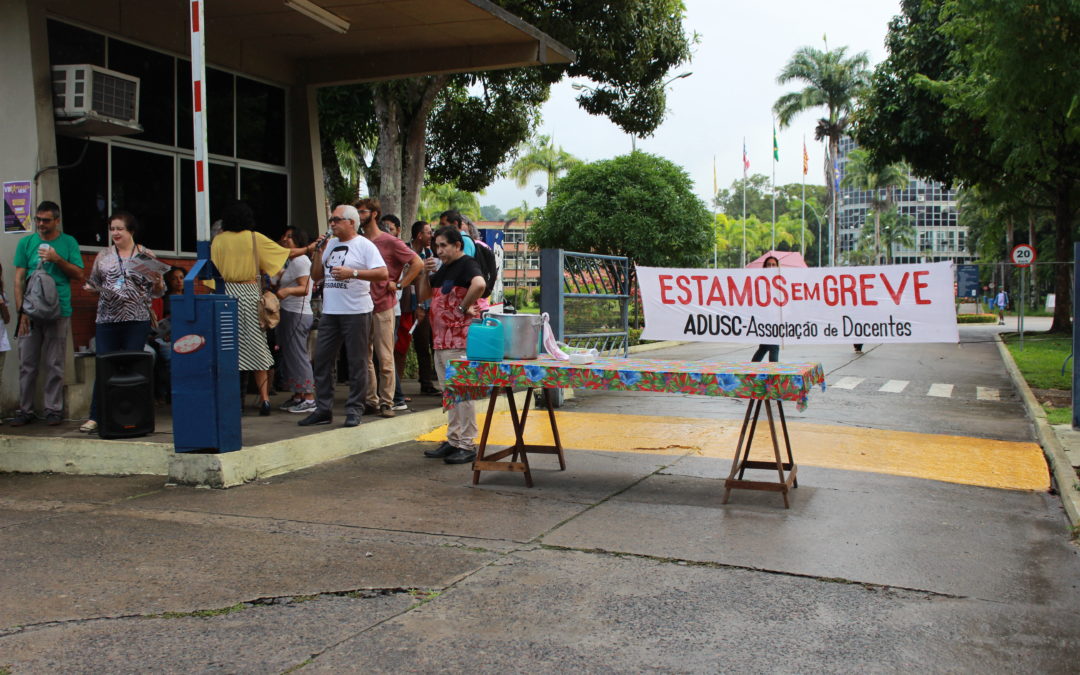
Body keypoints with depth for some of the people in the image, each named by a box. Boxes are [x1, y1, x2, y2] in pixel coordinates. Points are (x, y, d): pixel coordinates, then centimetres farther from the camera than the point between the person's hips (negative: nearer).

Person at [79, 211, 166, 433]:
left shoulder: (146, 256, 7)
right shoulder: (103, 256, 13)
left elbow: (158, 292, 7)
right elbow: (93, 285, 18)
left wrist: (157, 282, -14)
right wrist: (92, 289, -4)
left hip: (137, 321, -2)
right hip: (107, 320, 2)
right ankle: (95, 416, 5)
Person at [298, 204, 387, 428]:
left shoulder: (364, 245, -4)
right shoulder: (330, 244, 15)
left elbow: (382, 274, -15)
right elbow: (316, 276, 17)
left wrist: (352, 272, -20)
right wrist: (319, 252, 4)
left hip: (356, 311, -6)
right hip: (329, 312, 7)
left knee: (356, 362, 0)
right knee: (322, 360, 6)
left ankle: (354, 410, 7)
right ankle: (323, 409, 13)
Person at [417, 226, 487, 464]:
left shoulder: (467, 265, -11)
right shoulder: (444, 269, 17)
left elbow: (479, 284, -32)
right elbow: (424, 295, 21)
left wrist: (465, 307, -20)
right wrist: (425, 273, 6)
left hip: (461, 342, -10)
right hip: (441, 341, 10)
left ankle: (467, 445, 0)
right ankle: (453, 441, 23)